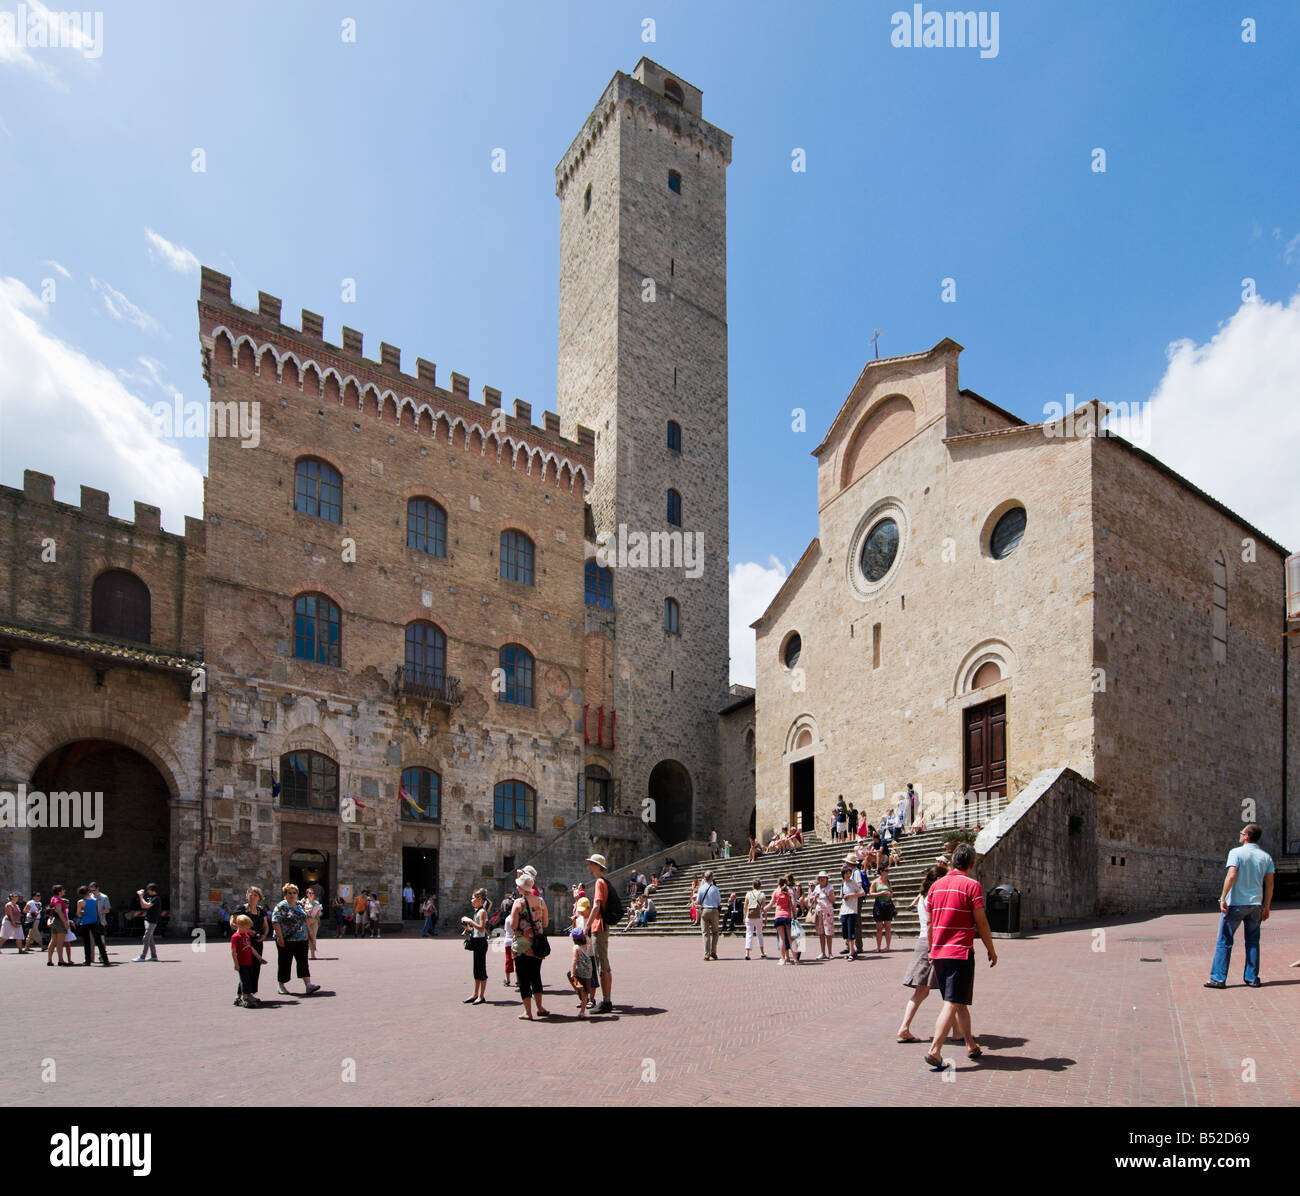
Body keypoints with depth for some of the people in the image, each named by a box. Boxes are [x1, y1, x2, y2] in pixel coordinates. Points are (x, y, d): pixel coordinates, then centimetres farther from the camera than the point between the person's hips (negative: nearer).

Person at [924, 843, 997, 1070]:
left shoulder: (936, 885, 9)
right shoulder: (972, 885, -8)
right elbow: (981, 923, -8)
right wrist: (991, 950, 3)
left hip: (939, 953, 6)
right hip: (961, 952, -6)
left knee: (959, 1001, 19)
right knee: (953, 1003, -6)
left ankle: (971, 1046, 28)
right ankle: (934, 1051, -14)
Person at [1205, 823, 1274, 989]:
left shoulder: (1236, 852, -7)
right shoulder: (1266, 857, 6)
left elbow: (1231, 876, -18)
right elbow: (1269, 883, 6)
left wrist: (1223, 898, -16)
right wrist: (1266, 907, 12)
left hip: (1235, 903, -4)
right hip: (1256, 904, 4)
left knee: (1224, 941, 0)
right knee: (1253, 942, 13)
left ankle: (1218, 978, 0)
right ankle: (1252, 978, 15)